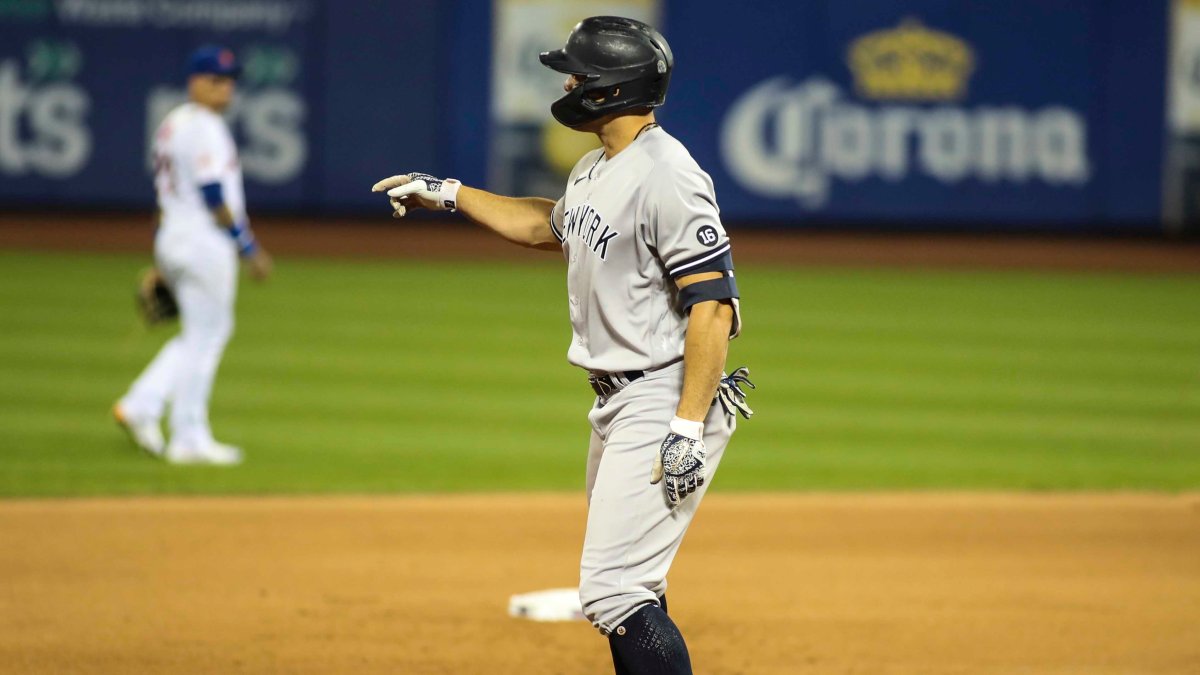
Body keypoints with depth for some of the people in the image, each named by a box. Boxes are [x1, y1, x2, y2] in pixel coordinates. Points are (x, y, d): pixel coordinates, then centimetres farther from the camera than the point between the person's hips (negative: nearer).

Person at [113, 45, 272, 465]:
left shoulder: (171, 125, 16)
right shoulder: (205, 127, -13)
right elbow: (214, 197, -18)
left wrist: (160, 260, 22)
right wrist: (250, 249, -14)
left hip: (171, 241, 9)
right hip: (204, 242, -9)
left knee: (201, 334, 17)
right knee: (205, 335, -2)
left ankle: (141, 406, 5)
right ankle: (190, 439, 1)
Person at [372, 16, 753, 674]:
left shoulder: (665, 176, -20)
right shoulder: (596, 168, 12)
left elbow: (712, 302, -24)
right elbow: (551, 225, 35)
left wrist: (689, 429, -27)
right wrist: (449, 194, 32)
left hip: (665, 399, -11)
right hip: (613, 400, 11)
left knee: (613, 589, -16)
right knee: (622, 590, 15)